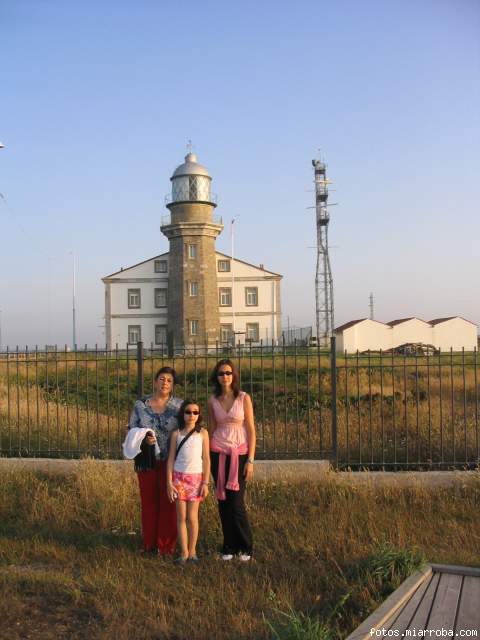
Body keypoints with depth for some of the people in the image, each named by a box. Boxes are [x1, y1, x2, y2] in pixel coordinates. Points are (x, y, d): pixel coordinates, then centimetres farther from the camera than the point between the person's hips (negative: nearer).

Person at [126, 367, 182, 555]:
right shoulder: (140, 405, 3)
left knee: (168, 502, 2)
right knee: (148, 500, 8)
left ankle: (166, 546, 15)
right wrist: (143, 438, -14)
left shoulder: (179, 405, -1)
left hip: (169, 462, -1)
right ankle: (149, 543, 22)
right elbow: (131, 430, 6)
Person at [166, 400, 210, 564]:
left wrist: (205, 483, -2)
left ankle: (192, 551, 15)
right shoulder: (176, 434, 2)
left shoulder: (203, 433, 1)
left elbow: (206, 459, 1)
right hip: (179, 477, 1)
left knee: (192, 517, 2)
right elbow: (171, 459, 3)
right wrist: (169, 483, -3)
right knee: (181, 517, 4)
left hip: (196, 478, -1)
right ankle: (184, 552, 12)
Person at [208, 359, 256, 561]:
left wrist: (250, 461, -8)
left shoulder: (244, 398, -4)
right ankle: (229, 547, 20)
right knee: (223, 502, 5)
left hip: (239, 453, -3)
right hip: (218, 453, 3)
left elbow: (251, 431, -4)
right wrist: (207, 458, 9)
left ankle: (245, 547, 13)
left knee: (236, 503, -7)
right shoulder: (213, 401, 5)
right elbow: (211, 430, 12)